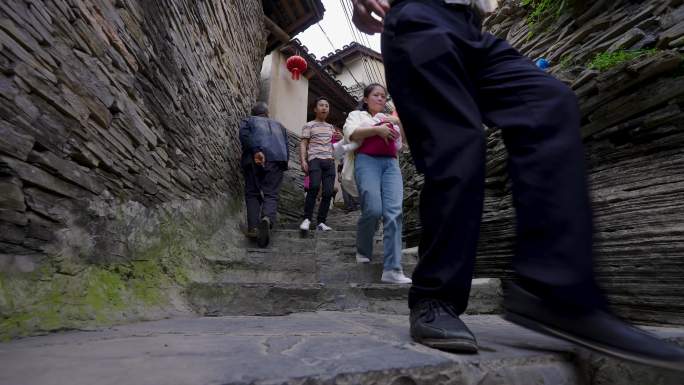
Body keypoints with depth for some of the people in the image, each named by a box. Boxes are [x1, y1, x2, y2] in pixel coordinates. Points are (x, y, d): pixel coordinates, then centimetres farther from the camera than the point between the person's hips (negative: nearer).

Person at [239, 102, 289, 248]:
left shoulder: (248, 120, 23)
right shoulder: (279, 125, 33)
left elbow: (244, 134, -2)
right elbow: (287, 149, 23)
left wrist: (256, 151, -13)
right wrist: (282, 165, 25)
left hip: (254, 159, -1)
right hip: (278, 159, 2)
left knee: (252, 193, 9)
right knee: (271, 194, -1)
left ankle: (253, 228, -2)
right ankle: (267, 219, -29)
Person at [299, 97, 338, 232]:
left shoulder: (331, 127, 23)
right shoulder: (309, 125, 10)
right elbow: (303, 144, 2)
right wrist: (303, 161, -10)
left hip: (329, 161, 5)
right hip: (315, 159, -5)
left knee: (328, 192, -5)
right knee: (314, 187, -26)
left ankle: (321, 222, 2)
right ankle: (307, 219, -16)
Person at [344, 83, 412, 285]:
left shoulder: (389, 118, 32)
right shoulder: (357, 114, 19)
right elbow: (350, 133, -3)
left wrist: (400, 122, 9)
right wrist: (377, 129, -10)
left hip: (391, 164, 4)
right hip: (367, 161, -4)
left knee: (393, 212, -15)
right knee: (373, 210, -20)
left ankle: (392, 269, -20)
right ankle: (363, 250, 10)